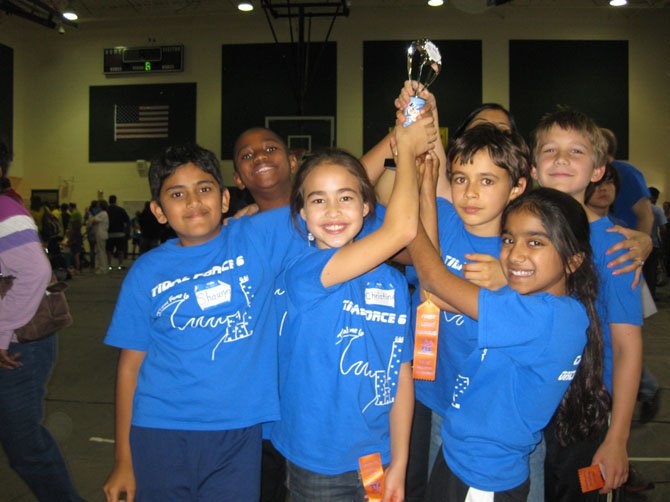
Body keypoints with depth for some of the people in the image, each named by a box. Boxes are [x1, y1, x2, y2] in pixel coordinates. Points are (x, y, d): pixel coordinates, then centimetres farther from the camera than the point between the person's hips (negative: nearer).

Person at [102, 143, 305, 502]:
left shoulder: (261, 238, -3)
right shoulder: (147, 272, -1)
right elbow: (130, 365, 3)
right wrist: (123, 460, 4)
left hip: (239, 432, 0)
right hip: (161, 434, 1)